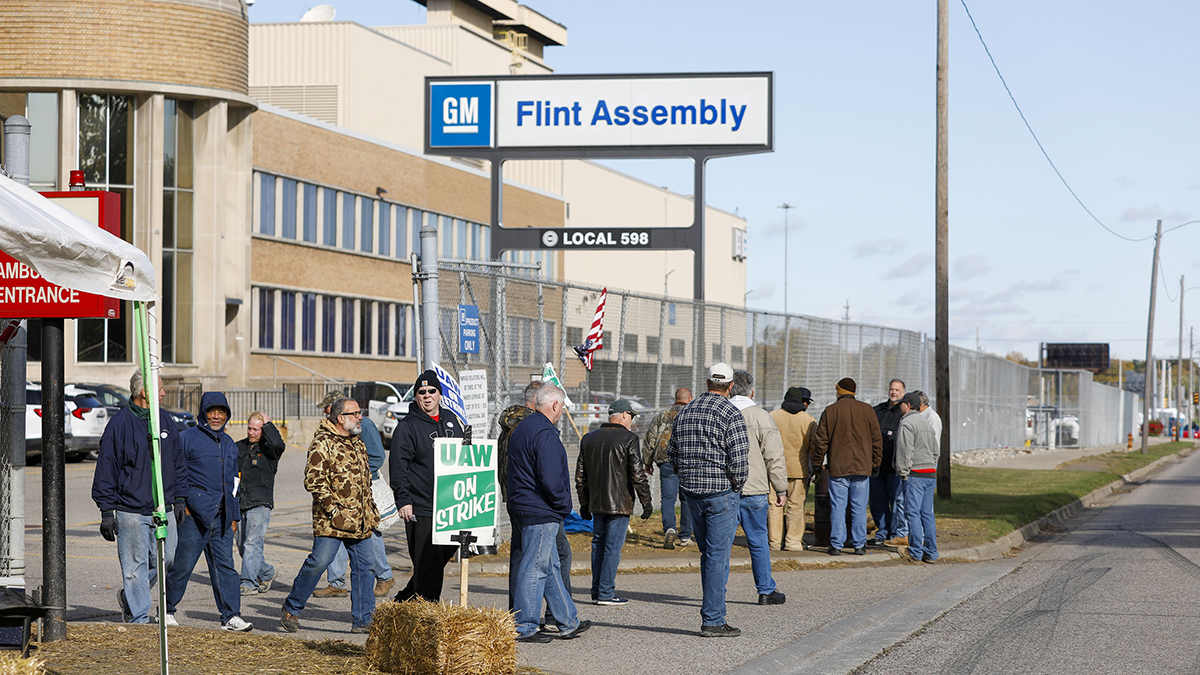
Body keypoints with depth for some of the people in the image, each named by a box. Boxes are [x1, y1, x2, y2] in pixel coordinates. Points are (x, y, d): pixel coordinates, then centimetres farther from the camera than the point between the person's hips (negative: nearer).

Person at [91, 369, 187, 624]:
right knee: (135, 566, -3)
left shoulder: (166, 421, 11)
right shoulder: (119, 424, -6)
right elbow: (105, 470, -4)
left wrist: (180, 499, 13)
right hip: (131, 512, -5)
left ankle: (129, 598, 29)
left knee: (165, 560, 8)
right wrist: (107, 511, -7)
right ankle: (139, 618, 3)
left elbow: (179, 463, 19)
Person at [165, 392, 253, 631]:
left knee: (225, 566, 0)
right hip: (194, 513, -5)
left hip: (221, 517, 5)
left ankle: (231, 616, -1)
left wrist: (234, 516, 20)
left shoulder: (229, 445, 19)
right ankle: (167, 610, 15)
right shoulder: (188, 438, -2)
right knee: (182, 565, 0)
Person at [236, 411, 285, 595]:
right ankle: (266, 573, 29)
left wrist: (267, 424, -14)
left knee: (252, 543, -15)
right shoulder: (239, 447, 14)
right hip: (240, 504, 6)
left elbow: (279, 445, -25)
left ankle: (249, 583, -15)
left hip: (260, 504, -6)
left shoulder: (268, 448, -1)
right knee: (242, 546, 9)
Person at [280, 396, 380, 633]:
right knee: (319, 560, -12)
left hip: (360, 520, 8)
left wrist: (371, 511, 21)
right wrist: (333, 509, -18)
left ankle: (363, 620, 9)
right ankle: (292, 608, 5)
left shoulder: (358, 444, 18)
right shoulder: (323, 443, -9)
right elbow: (313, 480, -15)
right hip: (331, 520, -8)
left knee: (363, 565, 4)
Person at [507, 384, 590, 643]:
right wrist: (564, 504, -7)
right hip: (540, 513, -10)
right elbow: (550, 479, -23)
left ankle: (568, 623, 22)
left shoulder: (522, 428, 16)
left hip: (521, 507, 10)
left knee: (550, 566, 15)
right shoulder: (545, 434, -17)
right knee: (535, 568, -5)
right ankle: (524, 628, -1)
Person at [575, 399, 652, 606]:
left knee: (599, 543, 14)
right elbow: (637, 474, -13)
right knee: (613, 546, -3)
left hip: (596, 503, 6)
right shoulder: (629, 439, -8)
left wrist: (584, 503, 19)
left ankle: (597, 590, 15)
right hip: (619, 503, -6)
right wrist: (646, 502, -6)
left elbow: (580, 476, 13)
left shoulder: (588, 439, 10)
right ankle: (606, 593, -4)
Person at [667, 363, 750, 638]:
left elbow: (672, 455, 14)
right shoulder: (730, 414, -11)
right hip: (720, 492, -7)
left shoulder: (685, 412, 10)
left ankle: (711, 614, 21)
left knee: (708, 554, 17)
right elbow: (739, 459, -17)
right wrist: (737, 484, -1)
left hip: (691, 492, 7)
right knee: (718, 556, -3)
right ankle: (713, 621, -2)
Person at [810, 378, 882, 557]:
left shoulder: (830, 411, -1)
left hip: (838, 468, -2)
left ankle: (836, 545, 0)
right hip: (861, 468, 2)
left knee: (837, 507, 1)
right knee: (859, 508, 5)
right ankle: (859, 545, 5)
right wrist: (876, 462, 15)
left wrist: (817, 464, 9)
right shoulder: (867, 410, 4)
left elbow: (821, 441, 0)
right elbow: (876, 439, 7)